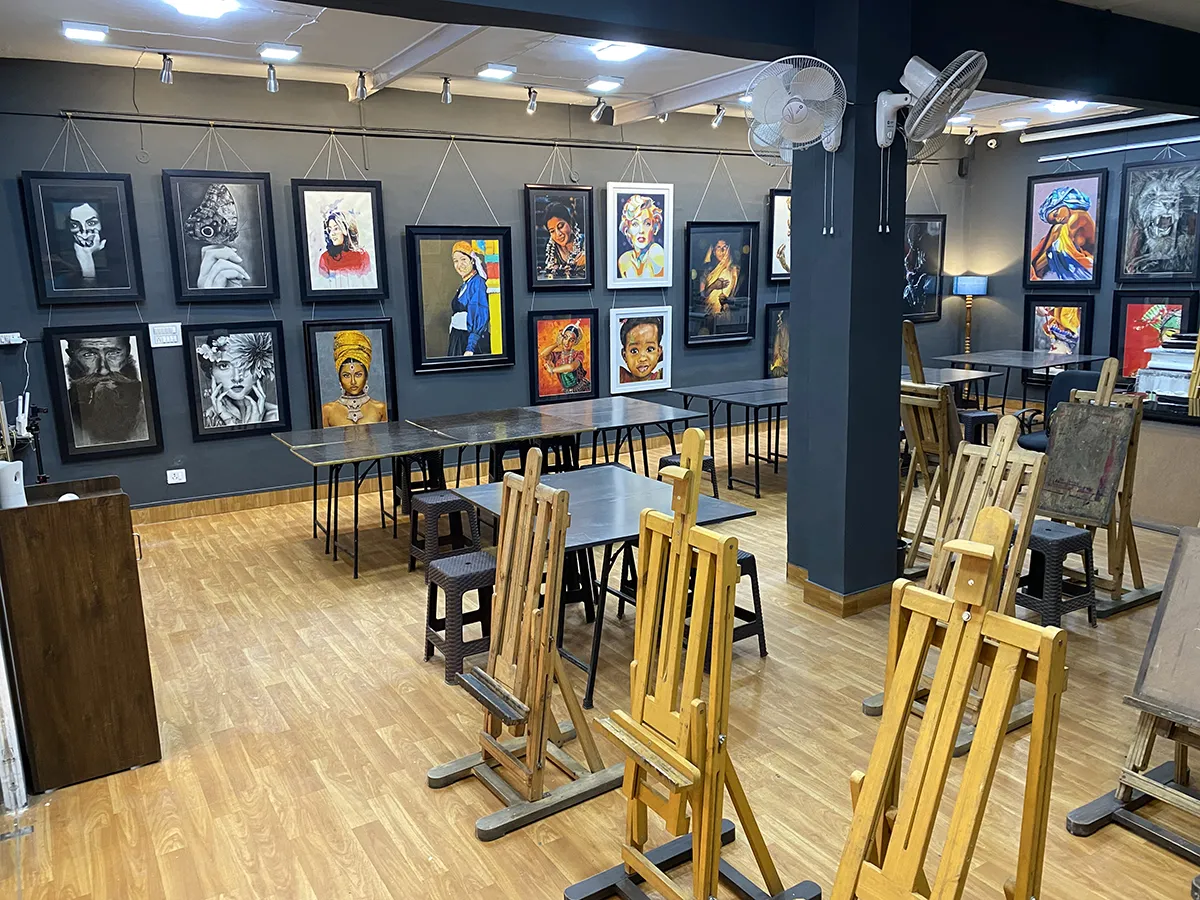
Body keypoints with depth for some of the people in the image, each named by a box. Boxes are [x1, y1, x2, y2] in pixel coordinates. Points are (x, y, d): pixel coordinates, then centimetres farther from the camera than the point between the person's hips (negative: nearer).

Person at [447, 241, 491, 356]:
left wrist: (470, 348, -25)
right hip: (458, 341, 8)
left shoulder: (477, 283, -11)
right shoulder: (464, 285, 17)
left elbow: (480, 318, -19)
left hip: (473, 342, -8)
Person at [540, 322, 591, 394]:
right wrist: (557, 343, -8)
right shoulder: (557, 355, 3)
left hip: (583, 389, -1)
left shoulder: (578, 354, -3)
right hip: (568, 392, 1)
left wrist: (552, 370, -13)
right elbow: (542, 354, -18)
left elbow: (571, 367, -24)